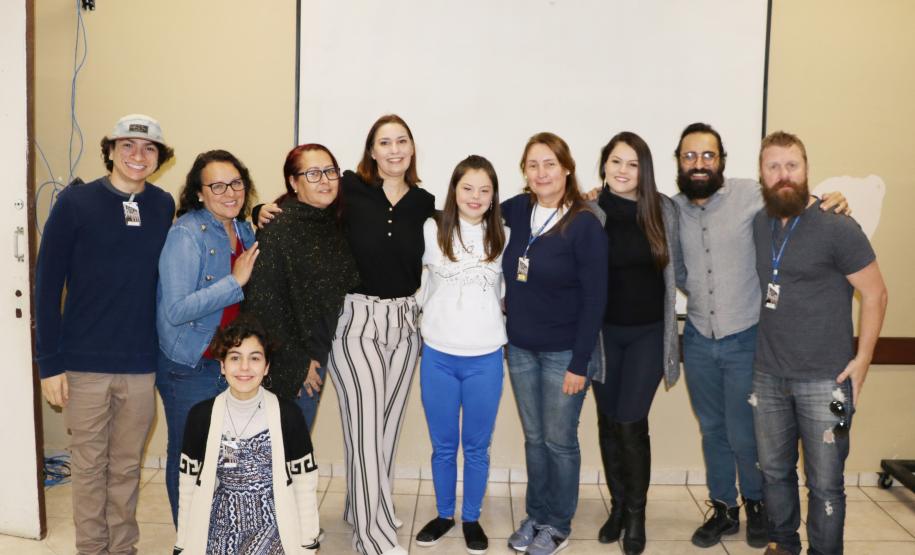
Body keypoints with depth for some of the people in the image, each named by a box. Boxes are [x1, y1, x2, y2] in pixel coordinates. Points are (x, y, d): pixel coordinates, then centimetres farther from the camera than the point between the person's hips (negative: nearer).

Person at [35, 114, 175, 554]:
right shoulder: (75, 202, -5)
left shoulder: (164, 207, 3)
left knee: (127, 467, 14)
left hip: (142, 365, 2)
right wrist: (50, 362, -7)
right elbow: (47, 285, -4)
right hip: (85, 364, -2)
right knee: (89, 466, 11)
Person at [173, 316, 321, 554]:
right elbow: (188, 487, 4)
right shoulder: (201, 416, -4)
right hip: (220, 527, 1)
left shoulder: (288, 414, -8)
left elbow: (305, 485, -1)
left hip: (272, 524, -1)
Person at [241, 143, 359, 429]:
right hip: (285, 362, -7)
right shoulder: (280, 226, -17)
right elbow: (263, 301, -20)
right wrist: (296, 362, -14)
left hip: (315, 354, 7)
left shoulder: (332, 223, 5)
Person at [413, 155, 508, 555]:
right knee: (443, 445, 14)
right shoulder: (431, 231, -3)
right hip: (438, 356, 0)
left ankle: (471, 519, 30)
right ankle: (443, 514, 33)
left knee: (477, 446, 12)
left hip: (486, 359, 0)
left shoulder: (503, 237, 1)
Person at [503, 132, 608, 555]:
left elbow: (594, 298, -13)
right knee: (534, 438, 16)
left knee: (560, 441, 9)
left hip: (563, 353, -4)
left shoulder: (585, 225, -13)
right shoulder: (518, 210, 0)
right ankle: (535, 516, 33)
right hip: (520, 348, 4)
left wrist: (579, 362, -15)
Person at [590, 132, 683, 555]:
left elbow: (675, 268, 7)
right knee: (608, 420, 10)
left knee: (631, 423, -4)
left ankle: (637, 513, 17)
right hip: (603, 331, 1)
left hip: (648, 331, -1)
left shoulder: (663, 209, -6)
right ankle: (617, 505, 30)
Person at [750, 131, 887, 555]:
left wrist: (862, 359, -11)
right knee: (774, 470, 17)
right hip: (768, 375, 5)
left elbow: (875, 294, -7)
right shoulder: (757, 224, 5)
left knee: (825, 482, 5)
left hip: (824, 380, -5)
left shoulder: (837, 227, -11)